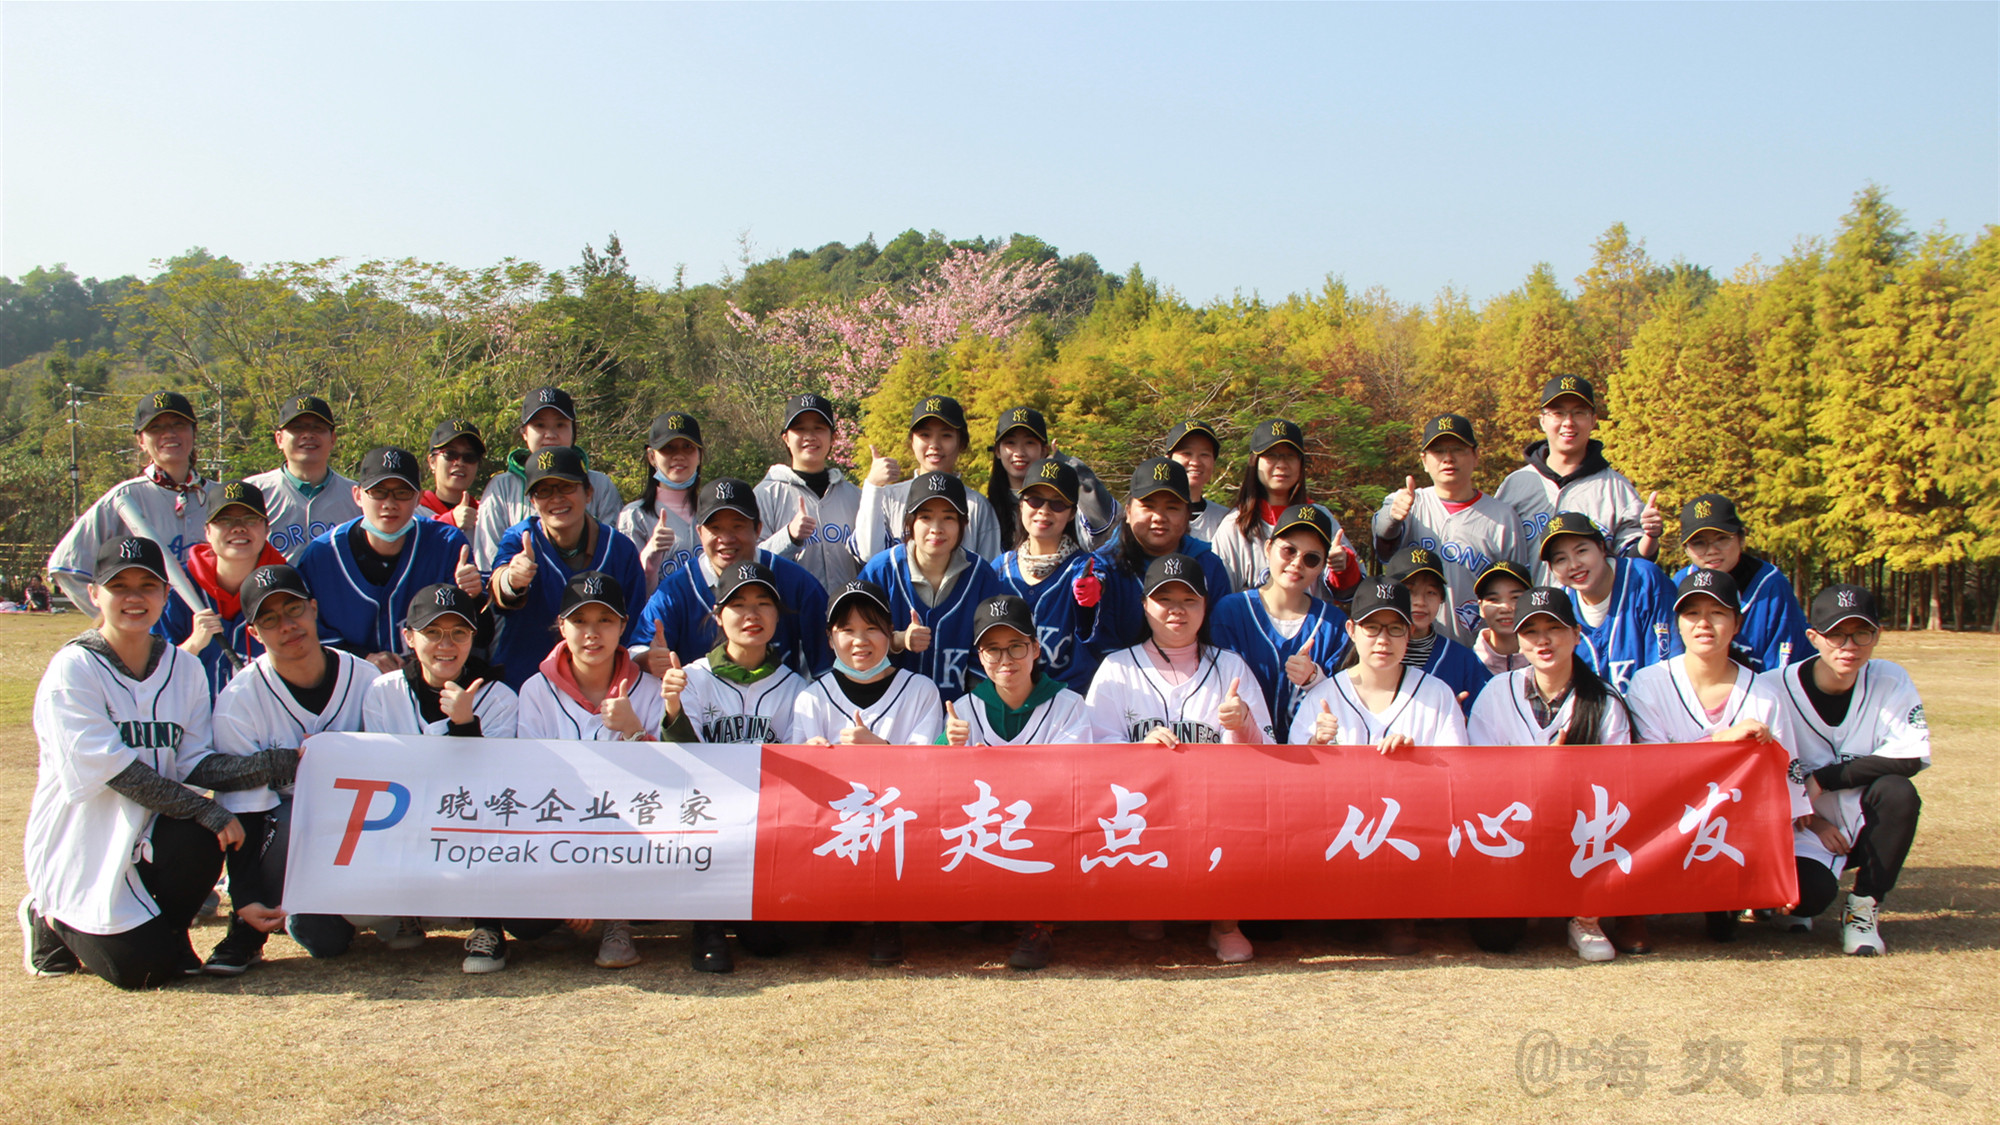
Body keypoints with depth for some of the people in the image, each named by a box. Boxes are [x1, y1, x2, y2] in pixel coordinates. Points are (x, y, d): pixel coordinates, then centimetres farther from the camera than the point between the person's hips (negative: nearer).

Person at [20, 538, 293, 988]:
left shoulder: (184, 668, 4)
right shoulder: (72, 668, -12)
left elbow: (193, 764, -3)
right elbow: (116, 770, -20)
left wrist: (273, 765, -20)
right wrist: (206, 810, -27)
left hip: (146, 834, 4)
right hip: (80, 844, -4)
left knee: (203, 840, -31)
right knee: (142, 967, -17)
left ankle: (164, 933, 1)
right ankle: (55, 920, 15)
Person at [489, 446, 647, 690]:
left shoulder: (621, 550, 2)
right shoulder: (519, 538, 1)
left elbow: (633, 633, 8)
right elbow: (499, 589, -20)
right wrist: (512, 581, -41)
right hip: (519, 686, 2)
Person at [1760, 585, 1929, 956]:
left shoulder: (1891, 681, -8)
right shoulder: (1774, 688, -13)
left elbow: (1911, 757, -19)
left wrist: (1822, 779, -21)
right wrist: (1808, 819, -14)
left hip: (1864, 828, 2)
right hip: (1801, 829, -2)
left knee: (1898, 793, -29)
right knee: (1814, 891, -30)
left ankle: (1864, 909, -9)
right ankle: (1795, 900, 12)